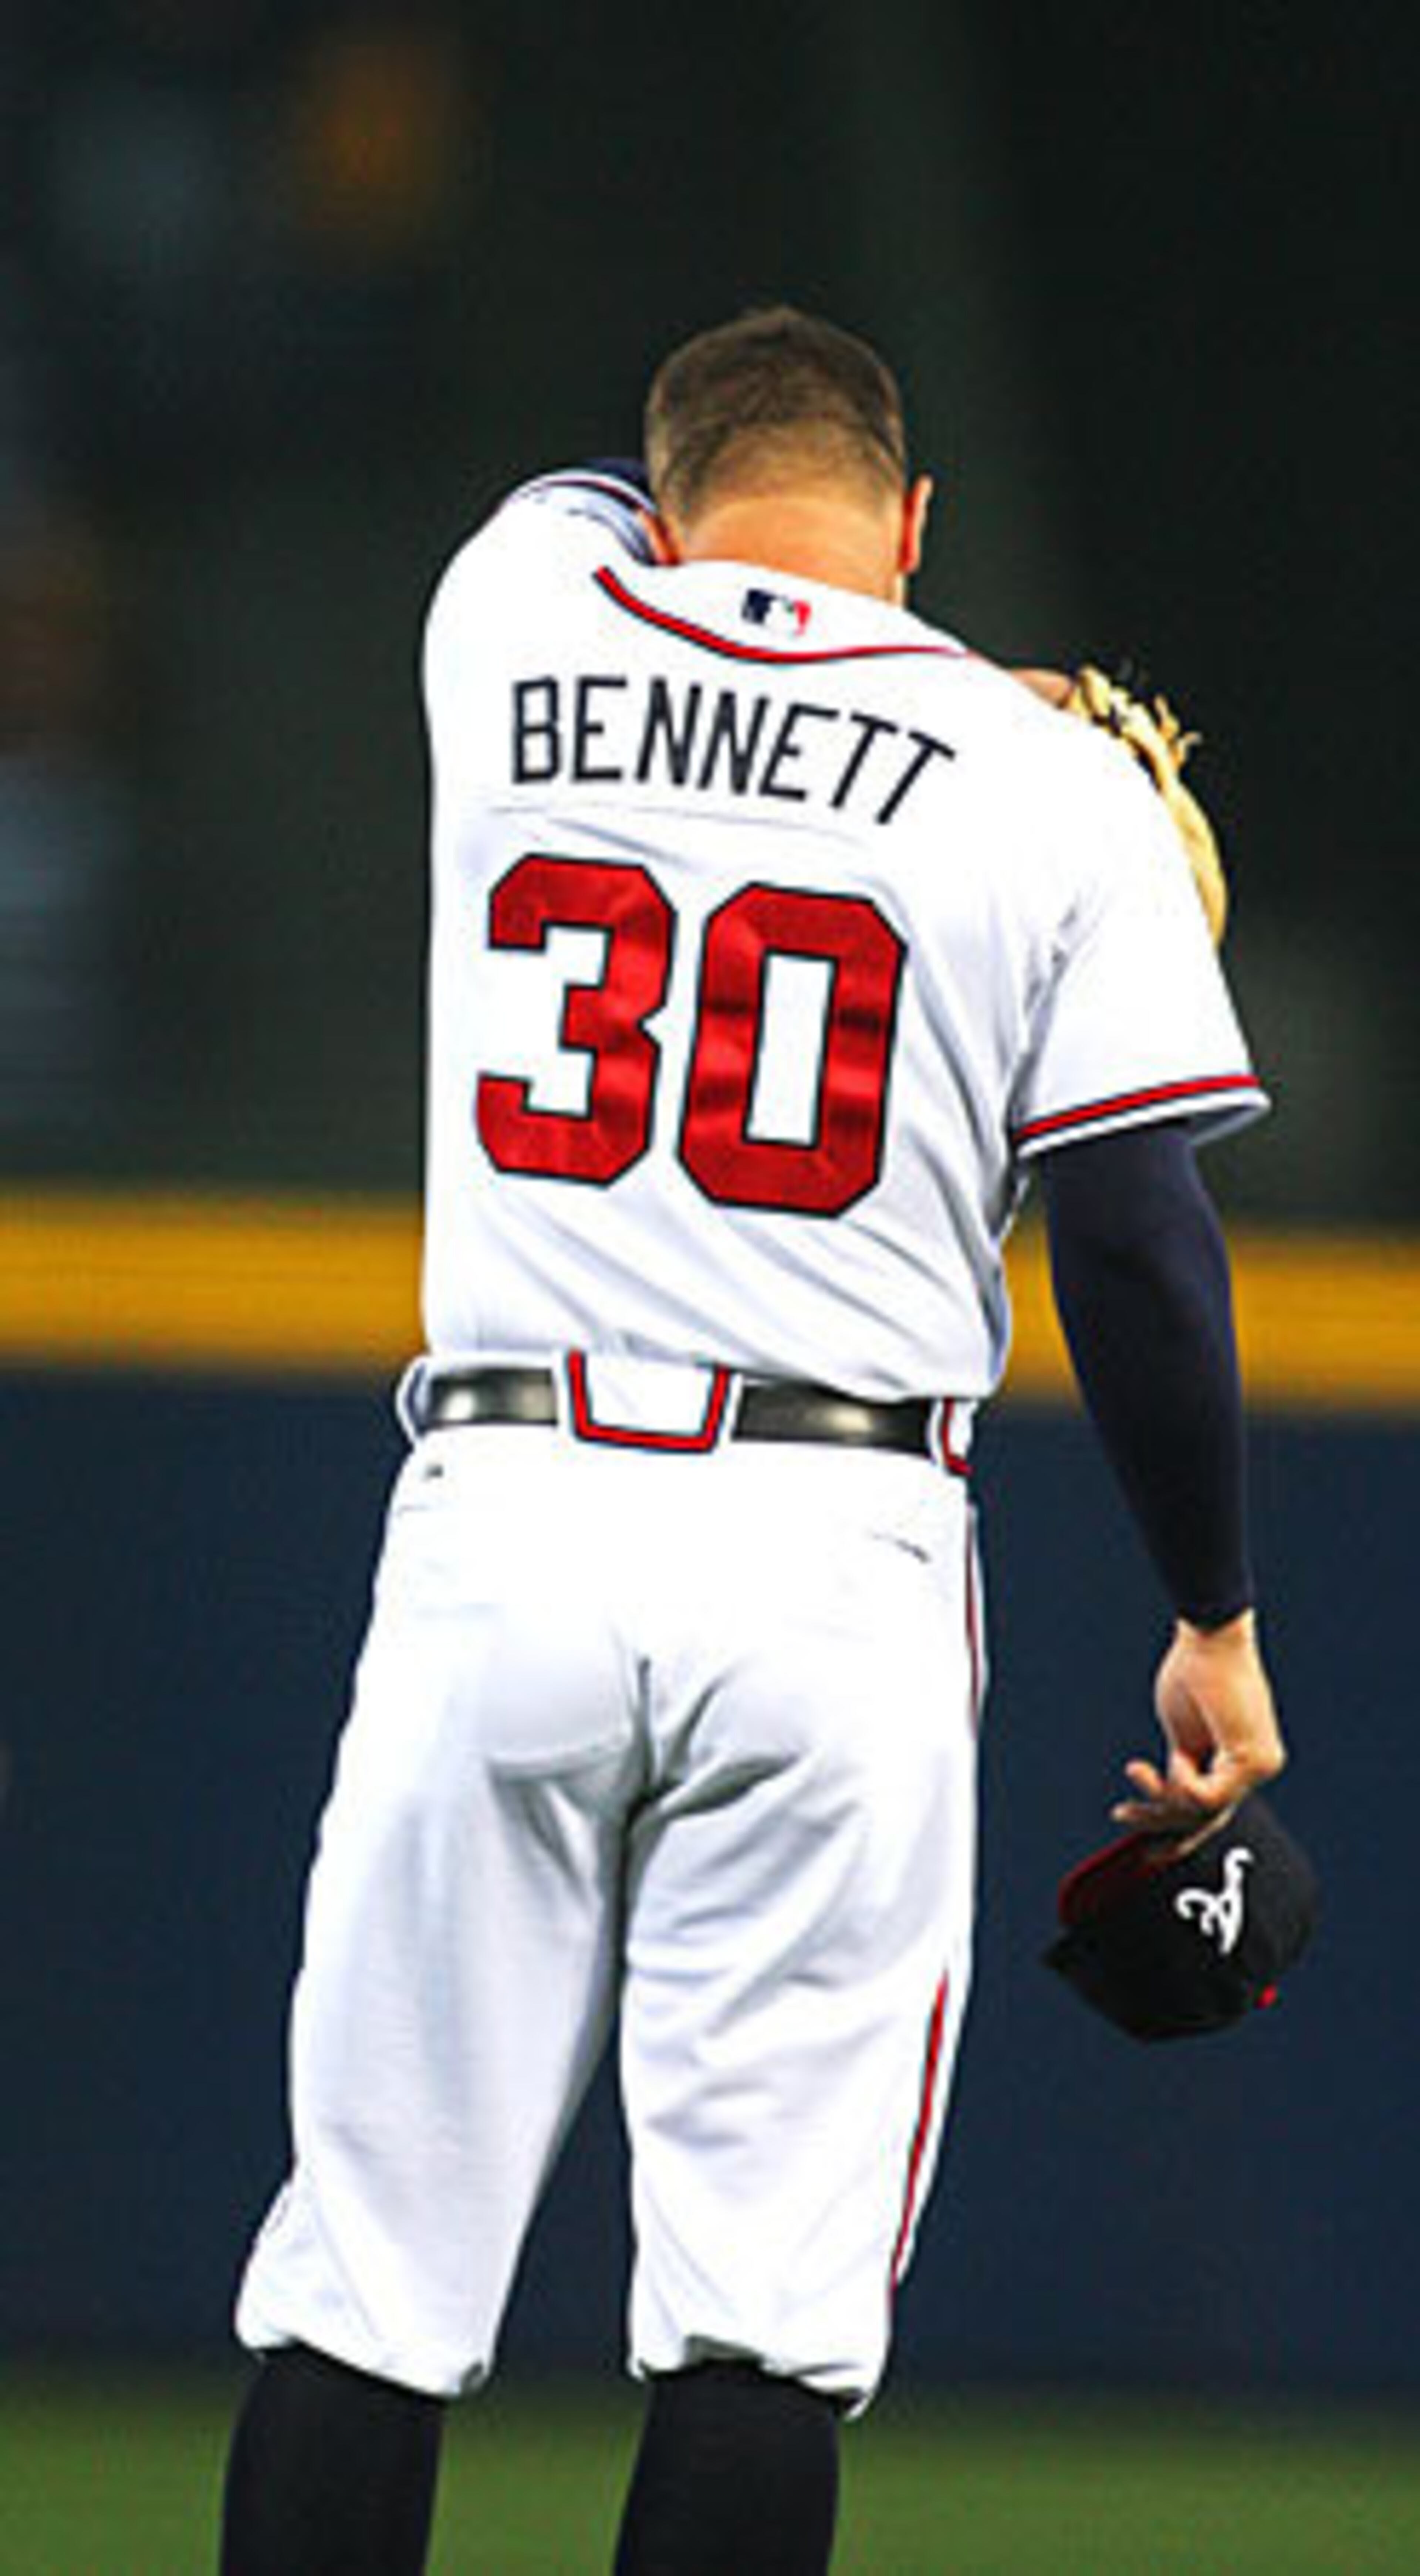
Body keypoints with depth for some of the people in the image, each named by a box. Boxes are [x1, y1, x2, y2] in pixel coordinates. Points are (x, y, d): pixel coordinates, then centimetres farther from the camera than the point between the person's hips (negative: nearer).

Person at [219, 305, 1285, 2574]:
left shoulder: (517, 626, 7)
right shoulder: (1054, 790, 1)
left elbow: (585, 508, 33)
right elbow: (1140, 1237, -2)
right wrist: (1216, 1627, 7)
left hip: (500, 1527, 2)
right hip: (836, 1568, -2)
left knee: (374, 2269, 4)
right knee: (763, 2303, -1)